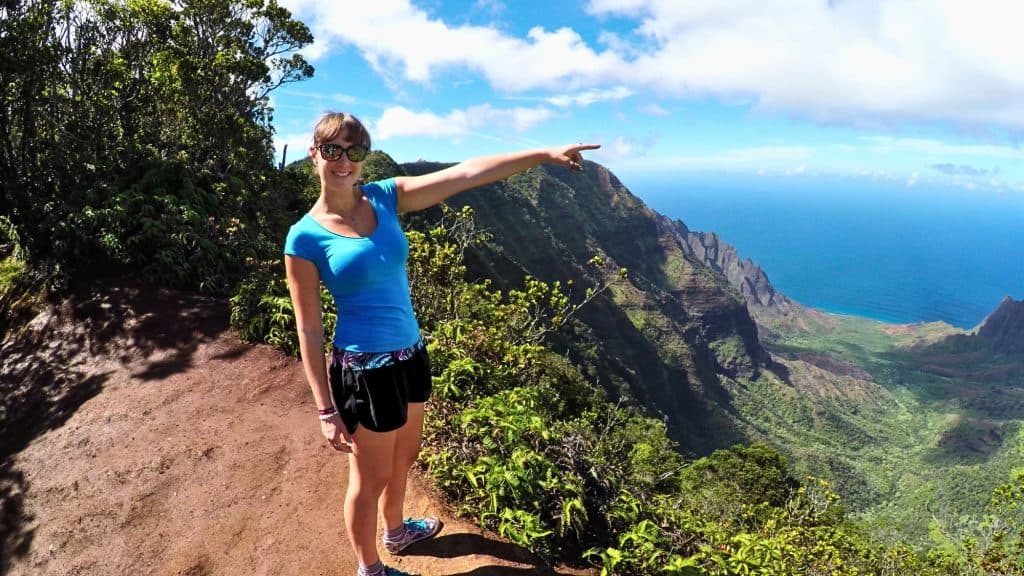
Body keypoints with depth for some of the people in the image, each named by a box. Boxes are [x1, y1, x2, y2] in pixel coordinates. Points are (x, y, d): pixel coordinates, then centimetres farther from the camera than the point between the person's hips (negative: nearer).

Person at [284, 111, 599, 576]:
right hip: (365, 368, -6)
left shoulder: (385, 197, -1)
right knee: (371, 477, 14)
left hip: (410, 353, 6)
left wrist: (545, 154, -11)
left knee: (404, 458, 26)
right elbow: (309, 330, -11)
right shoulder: (306, 237, -13)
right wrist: (326, 410, -11)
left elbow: (466, 174, -8)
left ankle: (396, 531, 54)